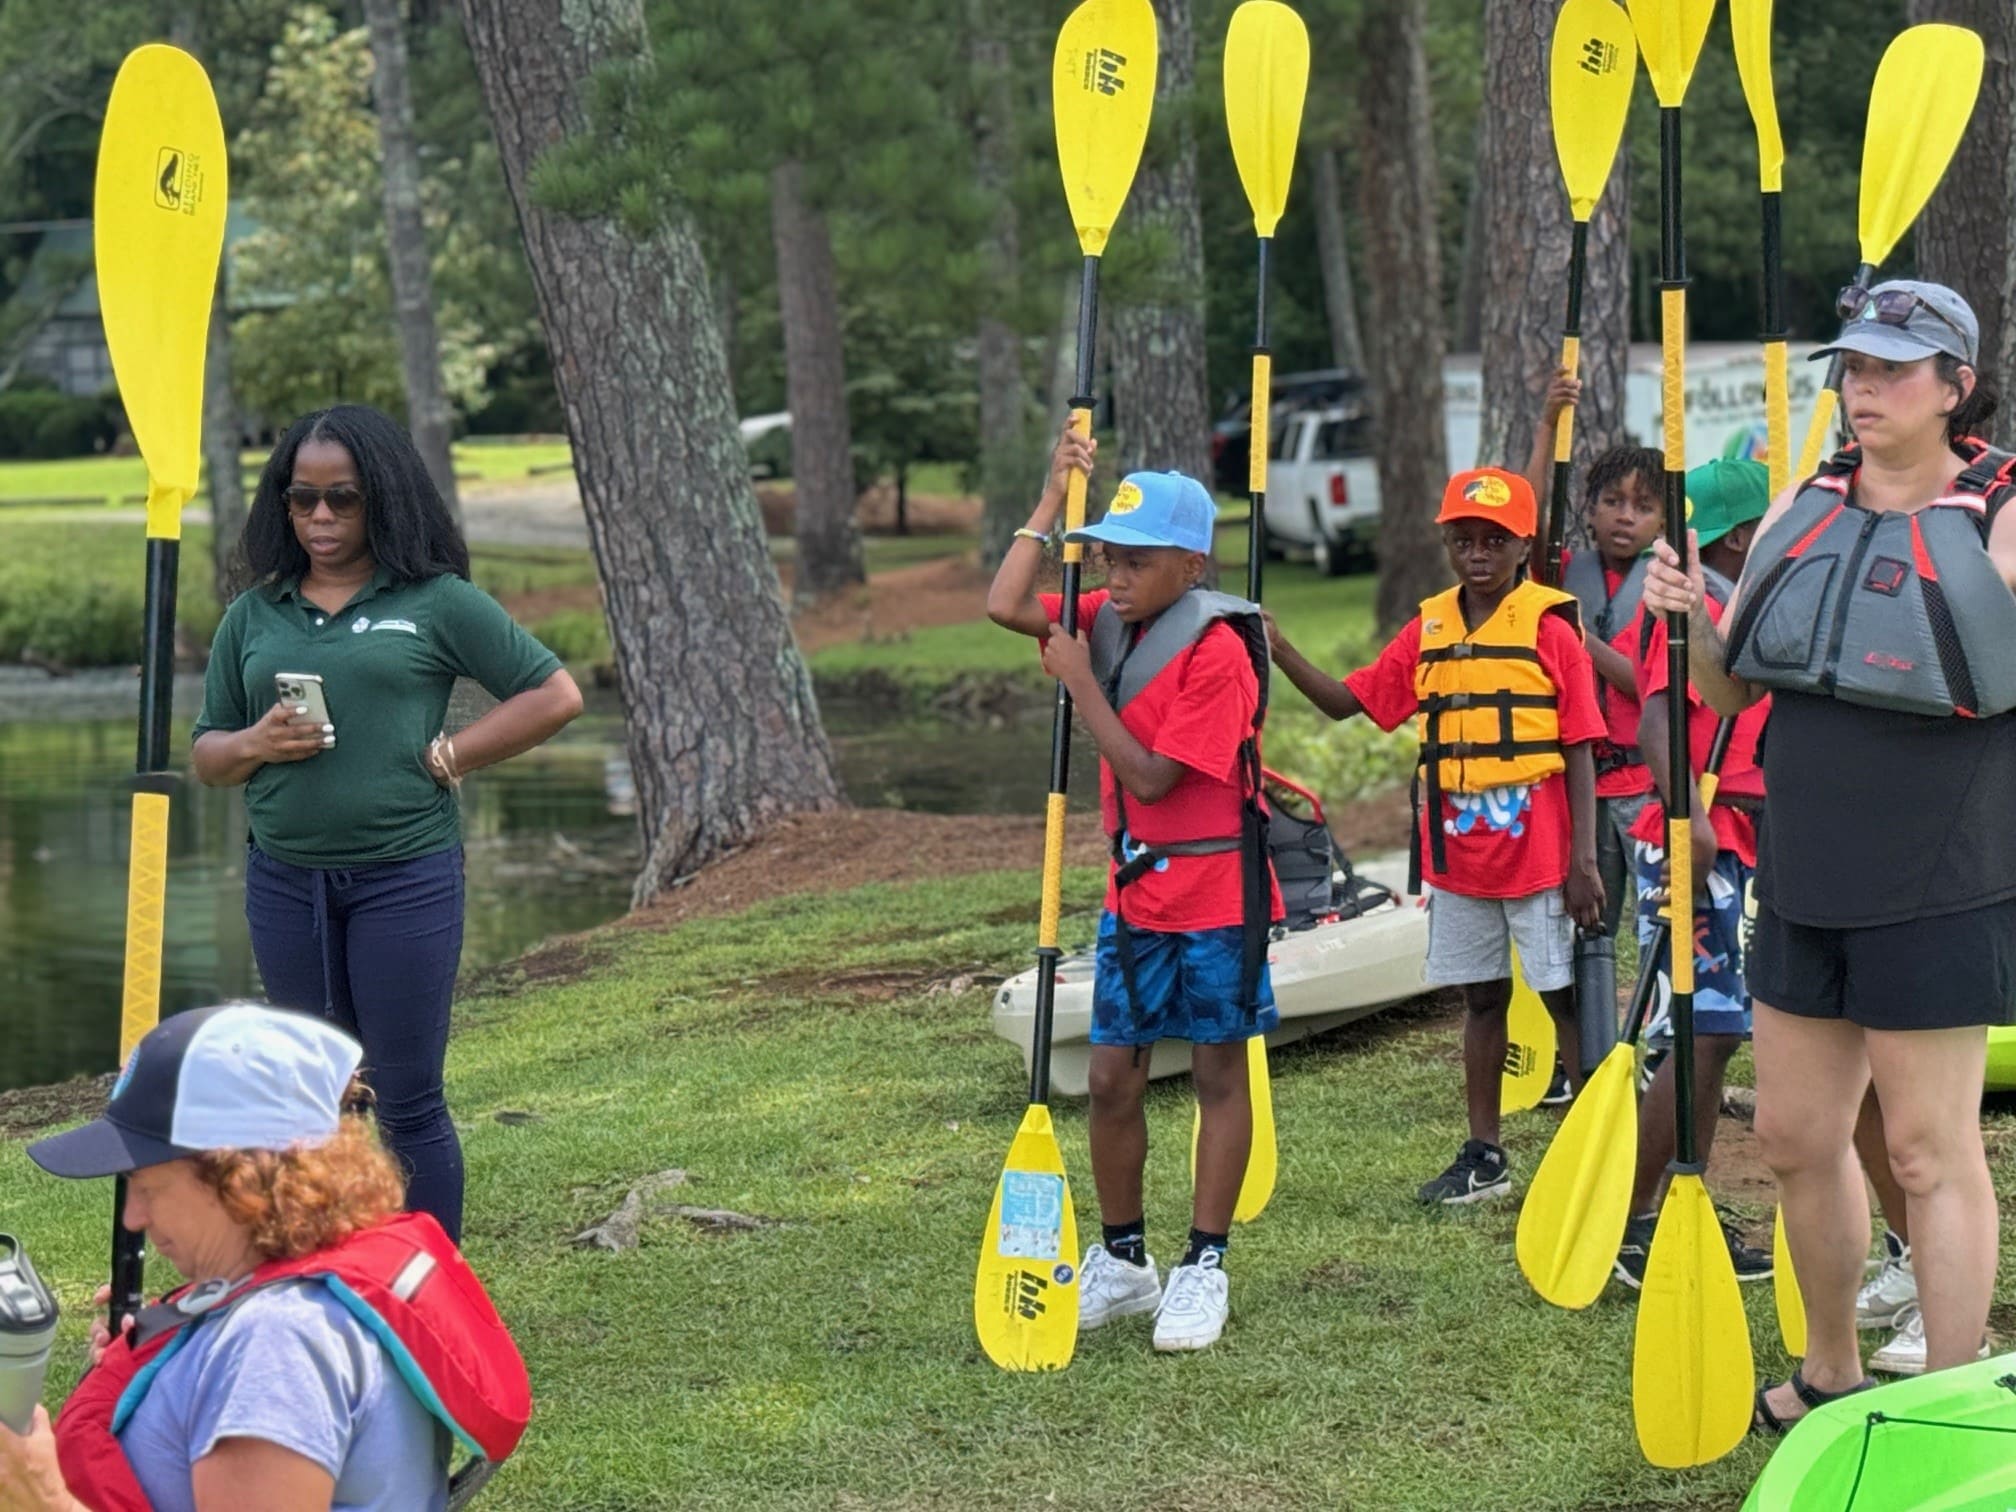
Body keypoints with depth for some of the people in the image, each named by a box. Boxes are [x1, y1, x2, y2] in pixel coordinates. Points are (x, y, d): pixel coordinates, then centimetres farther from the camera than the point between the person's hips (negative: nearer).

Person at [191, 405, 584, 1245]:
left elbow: (556, 694, 0)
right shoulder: (254, 615, 10)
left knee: (408, 1103, -1)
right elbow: (205, 754, 15)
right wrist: (255, 744, -7)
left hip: (405, 876, -4)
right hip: (285, 882, 4)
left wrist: (445, 758, -6)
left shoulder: (437, 602, -1)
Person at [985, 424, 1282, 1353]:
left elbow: (1151, 778, -22)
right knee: (1112, 1078, 7)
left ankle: (1203, 1268, 10)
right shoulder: (1112, 624, 5)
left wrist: (1082, 684, -17)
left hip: (1216, 892, -7)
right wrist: (1056, 495, -3)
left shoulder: (1217, 651, -18)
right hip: (1134, 889, 7)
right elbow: (1005, 606, -3)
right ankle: (1121, 1260, 20)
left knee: (1218, 1073, 5)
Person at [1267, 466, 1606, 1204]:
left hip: (1537, 850, -5)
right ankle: (1483, 1156, 21)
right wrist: (1281, 654, -6)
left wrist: (1583, 860, -12)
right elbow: (1347, 701, 9)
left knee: (1565, 996, 0)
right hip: (1457, 853, 5)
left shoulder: (1550, 630, -7)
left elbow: (1580, 751, -8)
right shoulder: (1428, 632, 6)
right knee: (1482, 996, 13)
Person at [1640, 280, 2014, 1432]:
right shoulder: (1803, 510, 8)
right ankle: (1834, 1373, 33)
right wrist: (1693, 616, -6)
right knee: (1796, 1137, 14)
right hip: (1804, 881, 6)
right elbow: (1730, 688, 12)